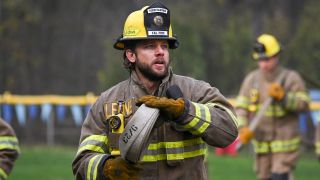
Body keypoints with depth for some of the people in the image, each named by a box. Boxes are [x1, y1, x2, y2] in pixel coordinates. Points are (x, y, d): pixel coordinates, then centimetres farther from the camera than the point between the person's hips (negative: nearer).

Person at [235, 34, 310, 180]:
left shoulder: (291, 78, -4)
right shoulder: (251, 79, 7)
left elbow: (303, 103, -10)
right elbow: (241, 107, 4)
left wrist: (283, 97, -25)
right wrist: (242, 128, -12)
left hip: (285, 144, -4)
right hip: (261, 144, 4)